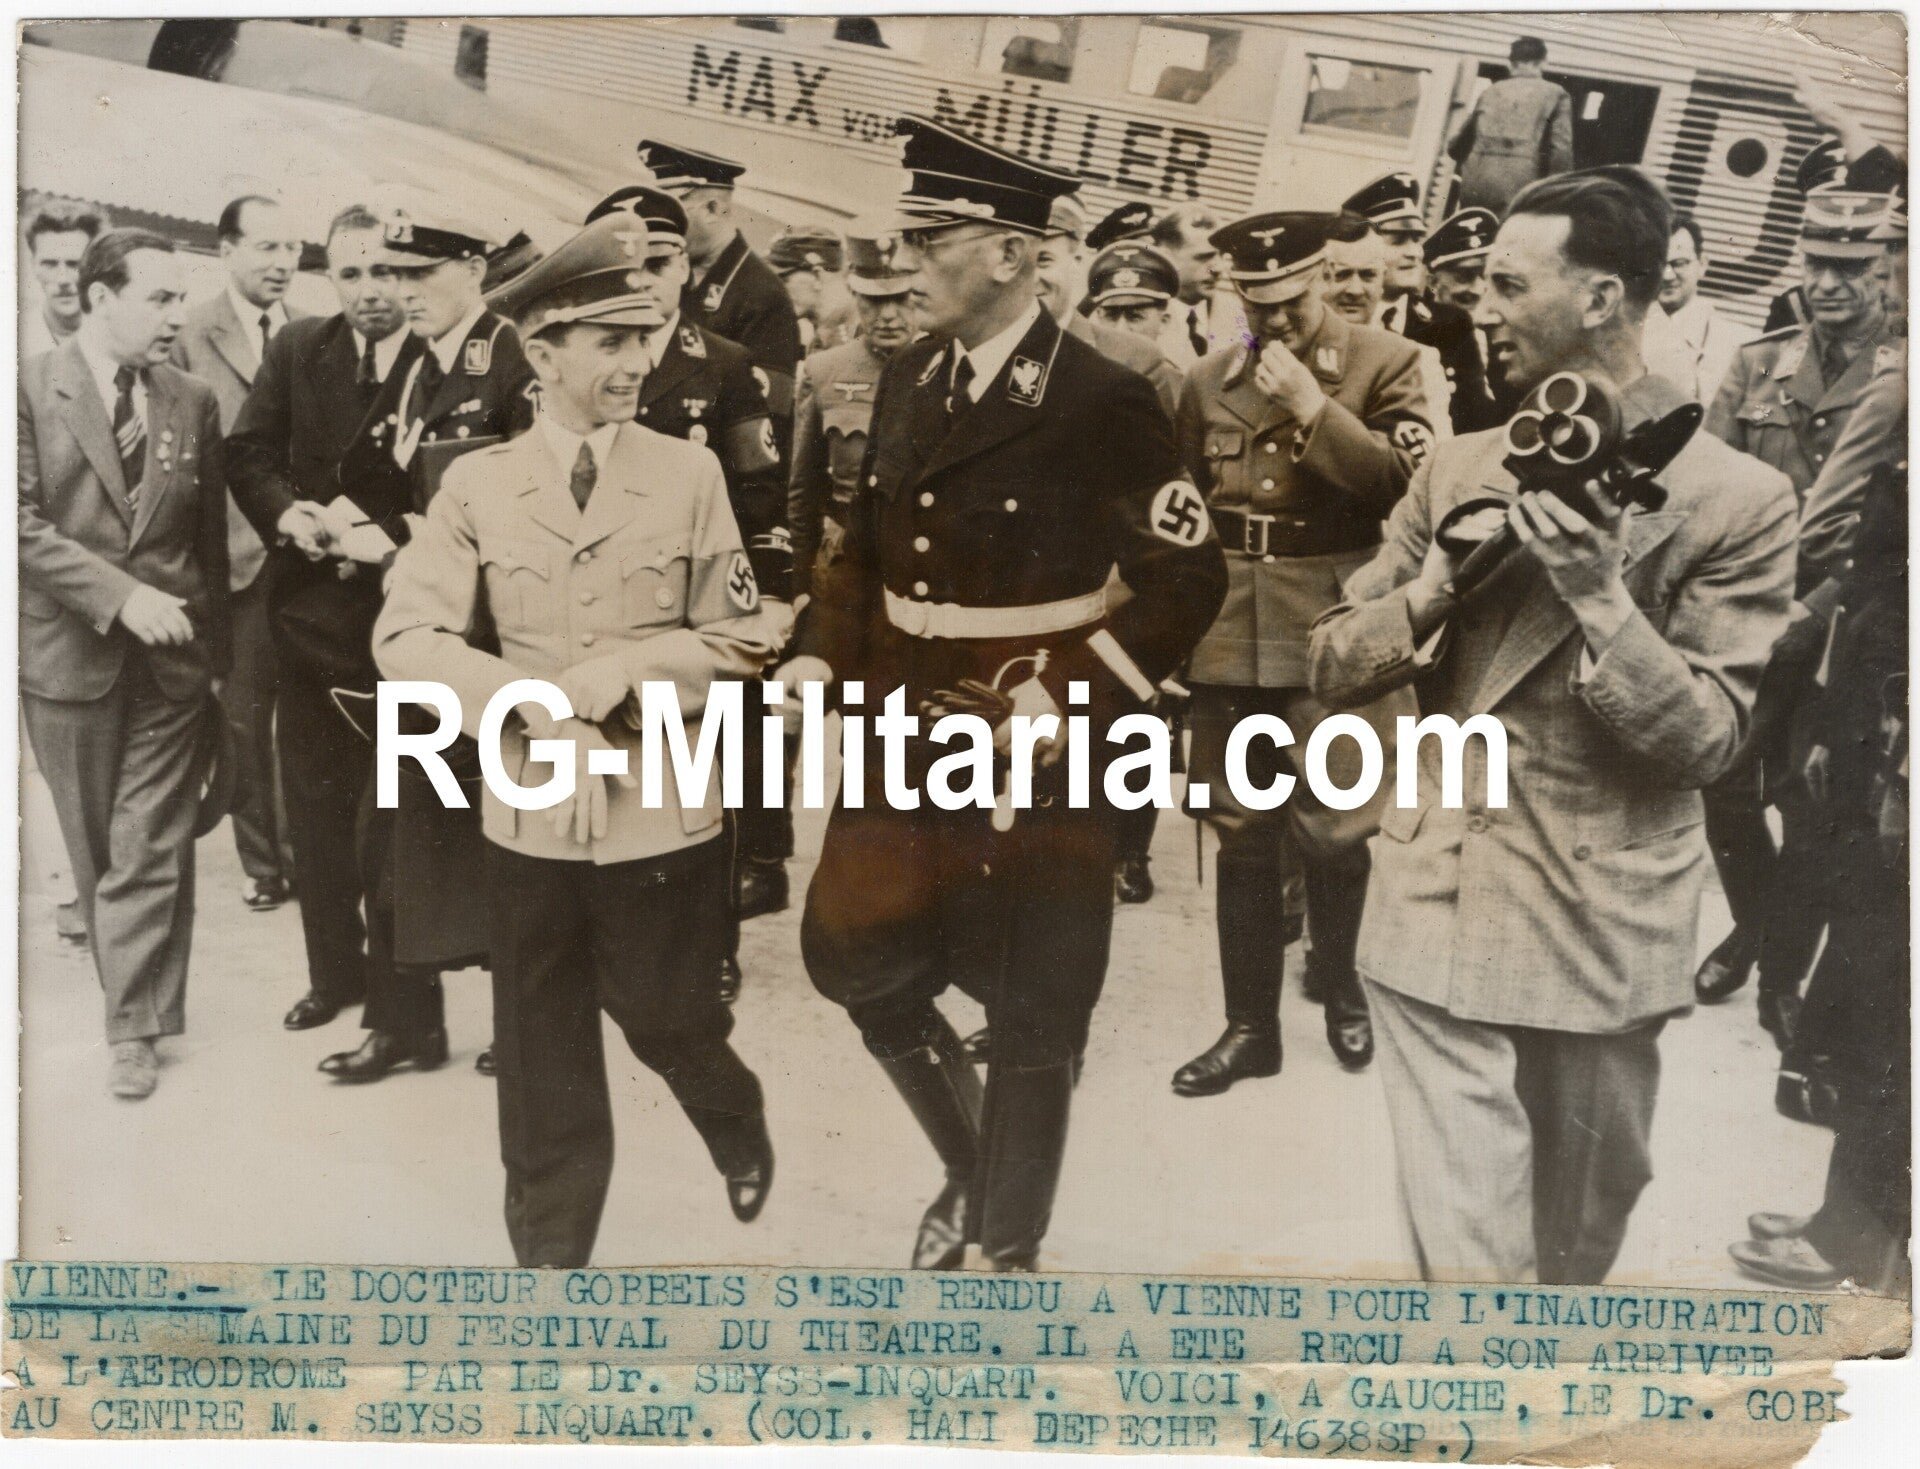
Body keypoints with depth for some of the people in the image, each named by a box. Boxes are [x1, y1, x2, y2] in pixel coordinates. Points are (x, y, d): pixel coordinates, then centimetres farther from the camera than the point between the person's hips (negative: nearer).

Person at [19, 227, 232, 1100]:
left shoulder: (194, 402, 6)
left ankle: (135, 1028, 8)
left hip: (173, 656, 1)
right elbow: (23, 520, -12)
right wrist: (121, 594, -20)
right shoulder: (29, 390, -4)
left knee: (151, 852, 0)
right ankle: (137, 993, 28)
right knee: (97, 852, 11)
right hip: (70, 656, -1)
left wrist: (217, 646, 9)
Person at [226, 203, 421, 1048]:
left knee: (393, 812, 6)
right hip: (311, 606, 5)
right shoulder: (296, 351, 6)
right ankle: (334, 973, 29)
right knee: (315, 804, 13)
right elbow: (247, 452, 7)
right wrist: (286, 510, -12)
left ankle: (394, 978, 23)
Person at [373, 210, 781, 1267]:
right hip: (532, 811, 1)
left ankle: (739, 1130, 46)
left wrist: (619, 672, -16)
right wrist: (544, 708, -18)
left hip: (663, 807, -1)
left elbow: (741, 640, -2)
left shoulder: (689, 472, -3)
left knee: (667, 1020, 13)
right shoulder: (477, 483, -2)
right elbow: (406, 636, -8)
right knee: (542, 1059, 10)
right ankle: (548, 1248, 29)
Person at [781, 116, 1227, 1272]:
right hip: (904, 733, 6)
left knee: (1031, 1008, 8)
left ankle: (1009, 1243, 30)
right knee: (854, 960, 11)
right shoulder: (910, 377, 6)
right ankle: (971, 1166, 37)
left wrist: (1072, 702, -21)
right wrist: (820, 659, 0)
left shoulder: (1103, 403, -14)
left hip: (1033, 749, -6)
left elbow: (1188, 578, -12)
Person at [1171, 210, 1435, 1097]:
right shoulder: (1209, 381, 11)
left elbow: (1408, 480, -14)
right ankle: (1250, 1024, 20)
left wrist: (1313, 405, -19)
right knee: (1240, 832, 8)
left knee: (1331, 827, 4)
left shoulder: (1386, 364, -2)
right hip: (1230, 633, 4)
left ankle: (1340, 986, 31)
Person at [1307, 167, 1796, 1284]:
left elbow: (1705, 741, -9)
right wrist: (1434, 588, -12)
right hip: (1440, 912, 2)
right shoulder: (1460, 470, 7)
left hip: (1609, 931, -1)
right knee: (1463, 1244, -2)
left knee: (1579, 1245, 18)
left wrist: (1598, 595, -22)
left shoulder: (1738, 498, -6)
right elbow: (1335, 666, 7)